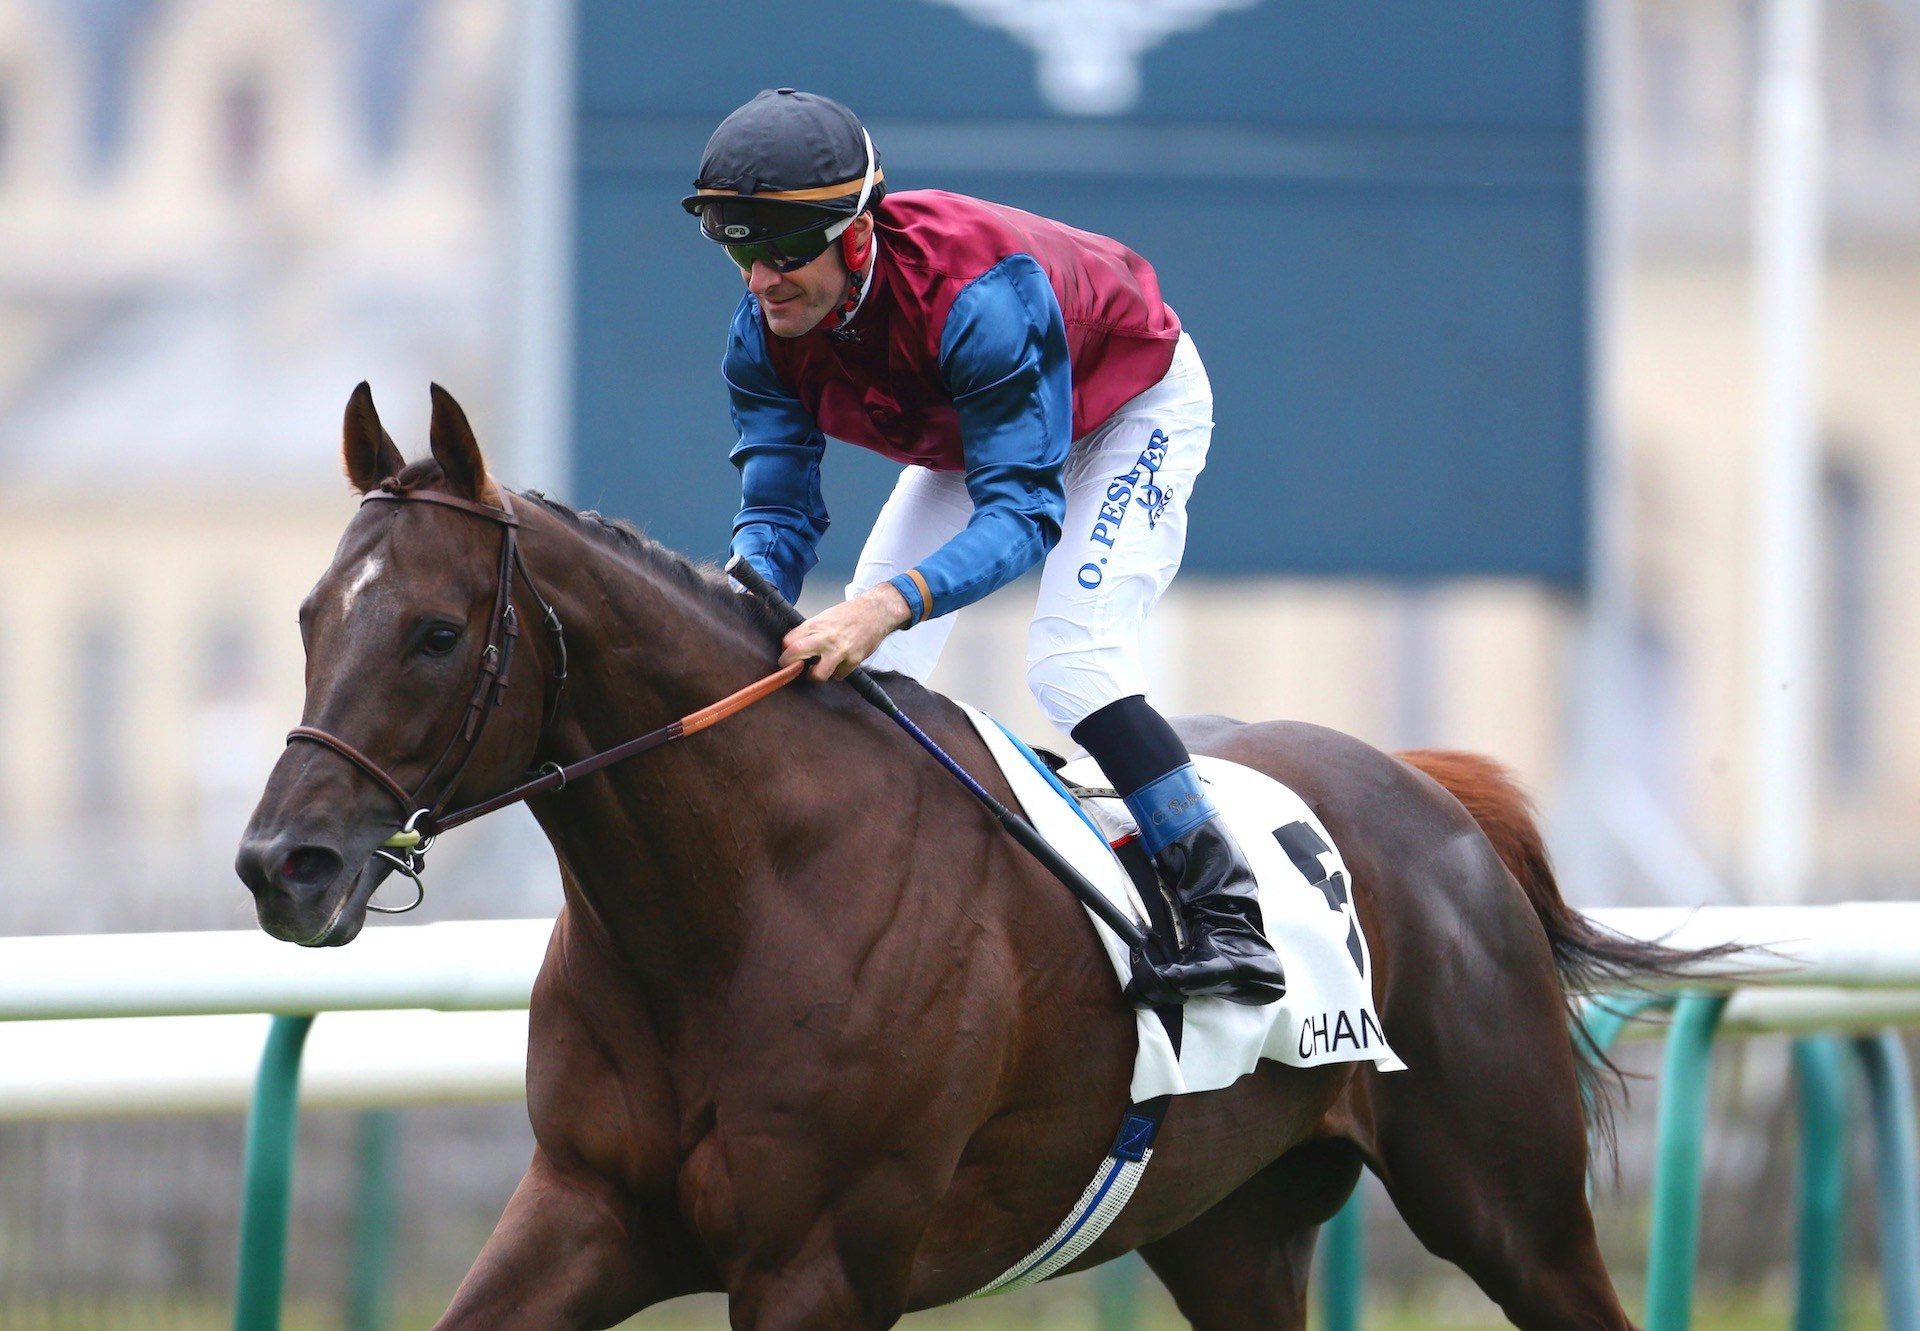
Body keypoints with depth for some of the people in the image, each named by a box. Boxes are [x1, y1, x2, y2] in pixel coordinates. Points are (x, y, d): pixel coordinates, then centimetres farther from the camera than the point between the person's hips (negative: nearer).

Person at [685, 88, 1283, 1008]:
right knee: (858, 669, -2)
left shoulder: (974, 298, -44)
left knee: (1071, 662, -25)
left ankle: (1227, 918, -22)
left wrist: (888, 605, -62)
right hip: (967, 437, 7)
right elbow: (778, 508, -22)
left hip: (1132, 408, -7)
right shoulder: (764, 337, -24)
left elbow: (1022, 509, -46)